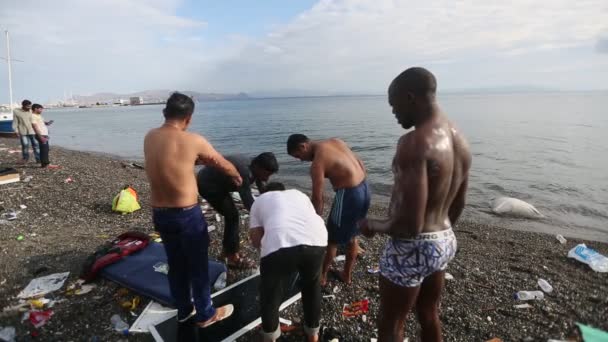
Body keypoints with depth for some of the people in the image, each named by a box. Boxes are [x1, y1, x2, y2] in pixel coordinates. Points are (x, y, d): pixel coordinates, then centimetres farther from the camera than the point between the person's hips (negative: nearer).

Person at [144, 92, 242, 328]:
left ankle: (184, 311, 38)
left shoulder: (149, 138, 1)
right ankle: (205, 315, 29)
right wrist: (237, 177, 19)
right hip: (187, 215, -6)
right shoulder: (193, 141, -17)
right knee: (198, 266, 12)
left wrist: (199, 159, 30)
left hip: (159, 214, 6)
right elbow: (222, 164, -1)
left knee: (175, 265, 21)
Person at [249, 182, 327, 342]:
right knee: (312, 285, 32)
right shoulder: (299, 194, 38)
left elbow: (255, 240, 23)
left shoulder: (260, 200, 30)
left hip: (279, 245, -3)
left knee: (270, 293, 24)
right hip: (316, 240, 4)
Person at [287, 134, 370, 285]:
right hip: (364, 189, 9)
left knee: (331, 239, 11)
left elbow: (317, 199, -13)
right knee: (351, 235, 23)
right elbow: (360, 164, 14)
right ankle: (347, 275, 38)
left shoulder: (317, 163, -15)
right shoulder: (335, 141, 9)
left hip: (349, 195, -9)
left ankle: (322, 276, 28)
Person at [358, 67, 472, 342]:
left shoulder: (414, 143, -27)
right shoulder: (460, 141, 2)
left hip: (412, 248, -8)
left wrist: (374, 226, -12)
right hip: (445, 242, 9)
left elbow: (410, 223, -31)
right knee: (429, 317, 26)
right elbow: (457, 204, 13)